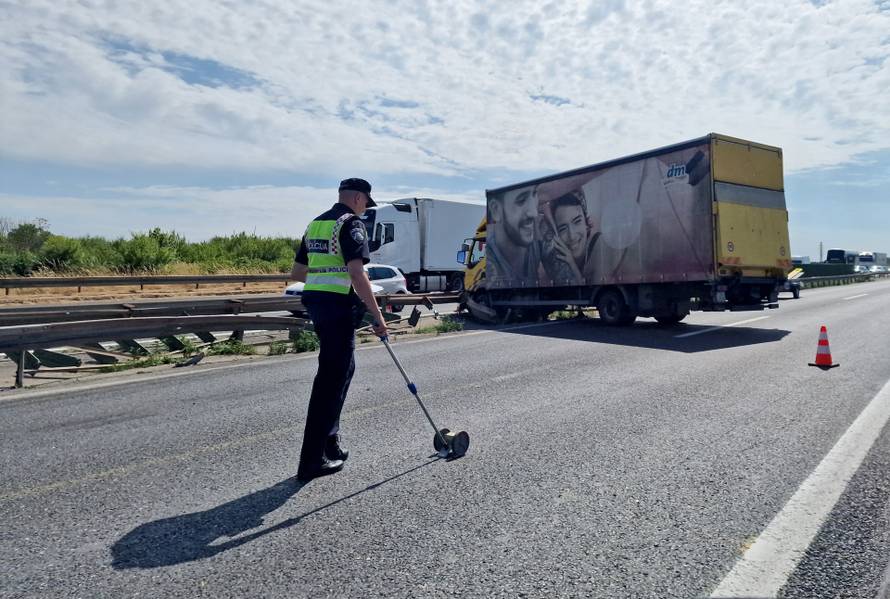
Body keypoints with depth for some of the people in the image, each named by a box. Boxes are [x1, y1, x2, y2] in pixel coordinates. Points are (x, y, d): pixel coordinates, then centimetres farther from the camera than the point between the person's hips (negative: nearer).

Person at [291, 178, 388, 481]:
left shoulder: (315, 224, 18)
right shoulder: (351, 224, -8)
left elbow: (297, 272, 20)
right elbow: (357, 274, -20)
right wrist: (377, 315, -17)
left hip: (315, 302, 9)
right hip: (339, 306, -9)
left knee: (342, 368, 20)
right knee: (332, 378, -3)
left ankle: (329, 440, 27)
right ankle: (312, 460, 4)